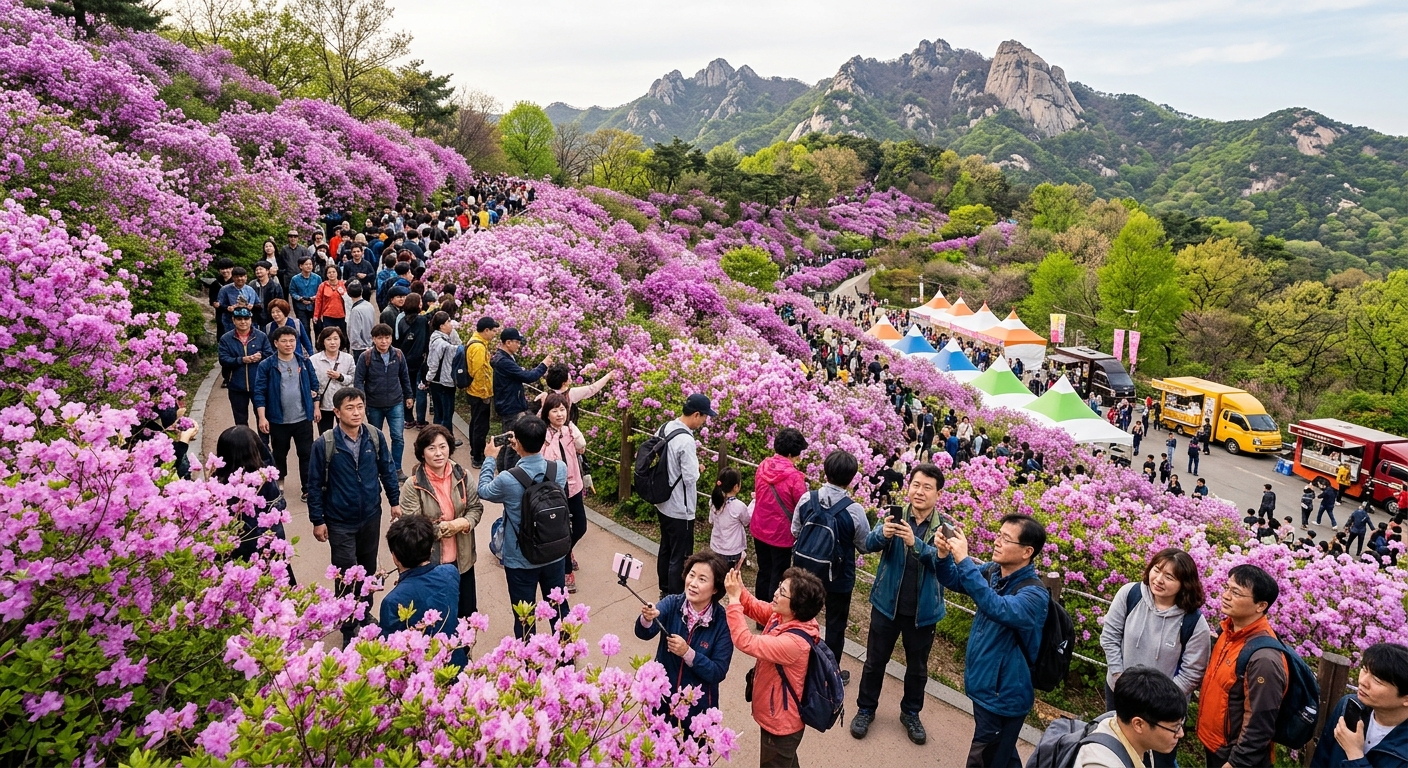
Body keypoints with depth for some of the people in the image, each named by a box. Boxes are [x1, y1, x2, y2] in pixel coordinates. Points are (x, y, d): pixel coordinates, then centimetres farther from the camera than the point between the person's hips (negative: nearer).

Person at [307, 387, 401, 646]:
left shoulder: (375, 438, -8)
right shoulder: (324, 444, -17)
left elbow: (387, 470, 5)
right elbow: (315, 484, -9)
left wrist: (394, 501, 7)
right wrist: (317, 520, -7)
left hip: (371, 517, 4)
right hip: (340, 522, -3)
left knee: (368, 569, 19)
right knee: (346, 576, 2)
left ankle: (364, 614, 40)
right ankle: (348, 630, 18)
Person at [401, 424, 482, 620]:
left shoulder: (462, 476, -5)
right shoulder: (413, 485, -16)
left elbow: (476, 507, 1)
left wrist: (464, 523, -19)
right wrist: (443, 528, -20)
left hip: (461, 559, 4)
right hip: (429, 562, -3)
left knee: (468, 613, 19)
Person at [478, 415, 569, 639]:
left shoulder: (507, 479, -26)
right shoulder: (560, 469, -16)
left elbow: (484, 491, -2)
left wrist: (490, 459, 11)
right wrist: (523, 450, 13)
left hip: (521, 561, -4)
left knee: (524, 619, 13)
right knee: (559, 610, 23)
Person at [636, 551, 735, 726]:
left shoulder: (723, 622, -17)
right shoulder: (671, 604, -12)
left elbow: (719, 672, -19)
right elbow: (644, 633, -26)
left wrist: (688, 653, -32)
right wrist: (647, 619, -48)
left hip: (698, 707, -2)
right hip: (662, 699, 2)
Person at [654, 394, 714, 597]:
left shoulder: (664, 429, 0)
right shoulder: (686, 440, -27)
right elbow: (691, 478, -25)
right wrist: (696, 466, -4)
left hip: (663, 503, 9)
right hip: (680, 509, -9)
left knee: (665, 549, 23)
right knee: (680, 557, 4)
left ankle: (665, 591, 39)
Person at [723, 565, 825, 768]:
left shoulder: (794, 642, -38)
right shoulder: (782, 616, -13)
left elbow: (746, 642, -39)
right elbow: (756, 609, 1)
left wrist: (734, 599, -35)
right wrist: (739, 590, -19)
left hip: (781, 724, -9)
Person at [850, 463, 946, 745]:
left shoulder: (944, 528, -8)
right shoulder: (895, 517, -9)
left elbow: (942, 560, -24)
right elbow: (869, 544, -22)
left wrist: (915, 543, -41)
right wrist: (883, 534, -45)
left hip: (923, 610, 1)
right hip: (887, 603, -1)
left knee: (917, 666, 18)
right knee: (875, 660, 13)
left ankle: (911, 713, 39)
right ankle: (865, 709, 33)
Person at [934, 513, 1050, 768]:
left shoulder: (1034, 594, -26)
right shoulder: (993, 571, -3)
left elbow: (998, 608, -44)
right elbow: (953, 581, 6)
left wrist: (964, 560, -45)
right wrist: (944, 555, -16)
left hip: (1003, 695, -8)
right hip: (983, 685, 8)